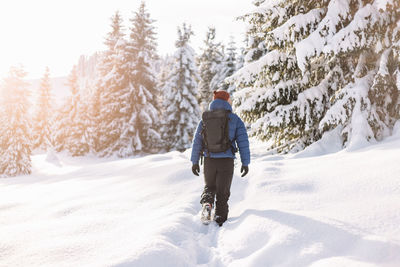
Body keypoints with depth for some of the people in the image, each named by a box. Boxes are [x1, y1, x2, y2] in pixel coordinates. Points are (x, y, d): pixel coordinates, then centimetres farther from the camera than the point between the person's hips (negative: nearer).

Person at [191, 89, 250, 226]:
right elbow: (243, 142, -2)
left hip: (209, 160, 2)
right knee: (223, 192, 10)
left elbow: (197, 141, 6)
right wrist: (245, 163, 4)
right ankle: (220, 219, 8)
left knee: (209, 187, 21)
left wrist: (195, 161, 12)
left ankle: (207, 203, -7)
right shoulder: (235, 120, 0)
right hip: (227, 161, -1)